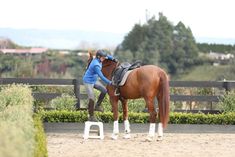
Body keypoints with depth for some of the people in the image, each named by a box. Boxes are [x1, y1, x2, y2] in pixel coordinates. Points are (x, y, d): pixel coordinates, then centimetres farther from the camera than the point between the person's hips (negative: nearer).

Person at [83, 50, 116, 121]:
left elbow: (106, 56, 16)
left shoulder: (98, 60, -4)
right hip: (88, 81, -10)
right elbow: (101, 76, -32)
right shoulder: (96, 65, -31)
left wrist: (112, 58, -3)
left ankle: (97, 106, 25)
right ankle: (91, 116, 1)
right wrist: (109, 82, -32)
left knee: (104, 90, 10)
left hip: (94, 80, 10)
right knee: (91, 98, -9)